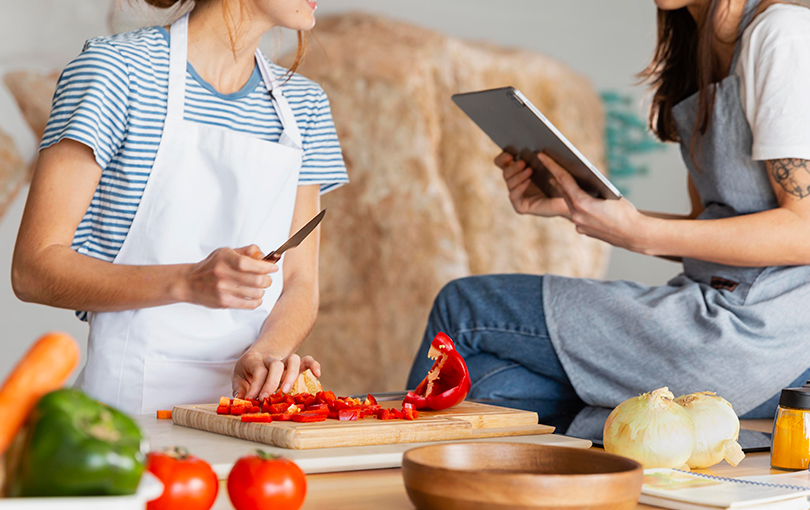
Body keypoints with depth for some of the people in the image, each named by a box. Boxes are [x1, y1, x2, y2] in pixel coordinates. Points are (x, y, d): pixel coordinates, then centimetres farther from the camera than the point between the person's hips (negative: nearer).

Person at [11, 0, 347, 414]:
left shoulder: (304, 105, 12)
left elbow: (299, 283, 10)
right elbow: (33, 269, -9)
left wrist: (269, 352, -12)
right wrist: (188, 282, -22)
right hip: (131, 401, -5)